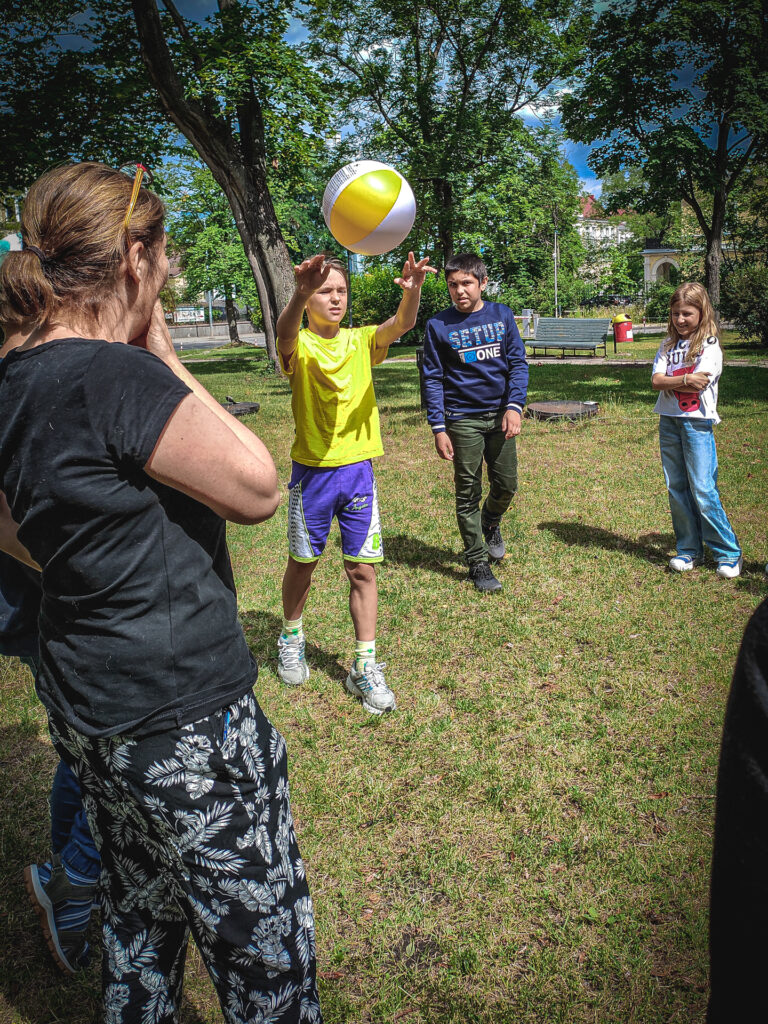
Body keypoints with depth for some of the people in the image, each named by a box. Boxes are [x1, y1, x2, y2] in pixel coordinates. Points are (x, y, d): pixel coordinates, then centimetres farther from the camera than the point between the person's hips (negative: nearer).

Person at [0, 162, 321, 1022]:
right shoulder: (115, 376, -23)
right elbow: (258, 488, -17)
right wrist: (165, 355, -12)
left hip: (85, 701, 9)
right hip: (179, 716, -9)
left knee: (140, 913, 28)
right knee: (265, 951, 12)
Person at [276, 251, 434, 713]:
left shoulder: (361, 341, 3)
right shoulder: (299, 345, -6)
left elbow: (400, 325, -16)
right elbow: (286, 332, -32)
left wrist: (413, 290, -38)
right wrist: (301, 292, -52)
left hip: (357, 470, 2)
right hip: (312, 471, -2)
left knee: (362, 569, 4)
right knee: (302, 562, 13)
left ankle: (366, 667, 14)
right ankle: (292, 638, 38)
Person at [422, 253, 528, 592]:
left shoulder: (502, 315, 3)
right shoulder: (438, 326, -3)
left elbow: (518, 363, 2)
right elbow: (433, 379, -2)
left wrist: (514, 405, -11)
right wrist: (438, 428, -7)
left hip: (500, 414, 2)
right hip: (462, 420, -2)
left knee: (506, 484, 8)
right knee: (468, 493, 3)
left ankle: (491, 523, 42)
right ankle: (478, 562, 16)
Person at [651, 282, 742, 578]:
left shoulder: (709, 346, -3)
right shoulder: (668, 345, 11)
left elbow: (697, 385, -15)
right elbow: (656, 380, -3)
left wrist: (668, 382, -5)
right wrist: (684, 380, -17)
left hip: (697, 423, -5)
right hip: (668, 421, 5)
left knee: (703, 490, -7)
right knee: (677, 489, 8)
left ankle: (728, 552, 6)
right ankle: (689, 550, 19)